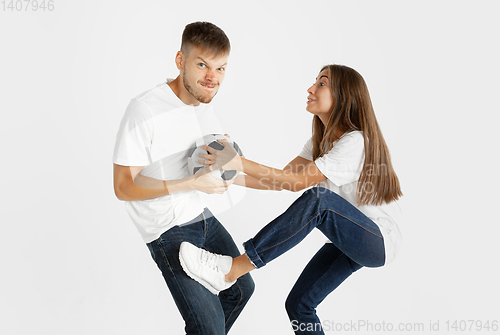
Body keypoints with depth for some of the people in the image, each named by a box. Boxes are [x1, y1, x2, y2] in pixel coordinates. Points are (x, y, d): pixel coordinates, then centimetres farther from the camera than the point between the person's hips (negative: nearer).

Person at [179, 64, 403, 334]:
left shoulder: (356, 141, -22)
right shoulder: (321, 139, 6)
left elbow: (299, 181, -26)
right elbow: (283, 177, -1)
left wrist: (241, 164, -32)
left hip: (378, 241, -8)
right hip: (347, 239, 9)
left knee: (318, 200, -35)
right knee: (298, 304, 1)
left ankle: (230, 269, -33)